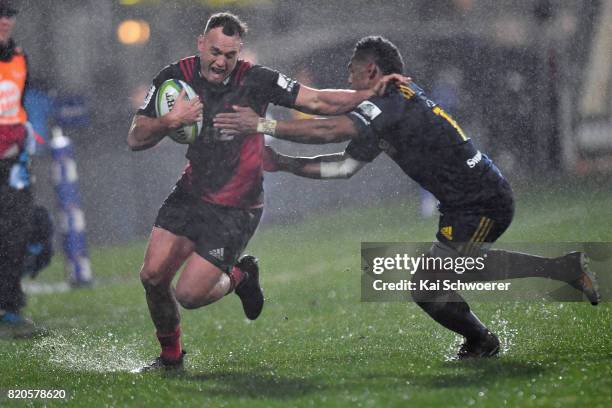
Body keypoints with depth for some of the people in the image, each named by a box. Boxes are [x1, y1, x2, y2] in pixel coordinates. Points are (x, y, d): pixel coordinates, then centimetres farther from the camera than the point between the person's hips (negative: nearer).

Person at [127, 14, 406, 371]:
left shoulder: (256, 80, -14)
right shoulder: (175, 77, -6)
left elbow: (317, 101, -12)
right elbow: (136, 139, -6)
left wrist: (370, 93, -24)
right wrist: (169, 122, -25)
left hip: (236, 210, -4)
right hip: (190, 193, 4)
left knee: (189, 294, -11)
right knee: (153, 275, -6)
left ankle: (241, 277, 22)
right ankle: (171, 356, 19)